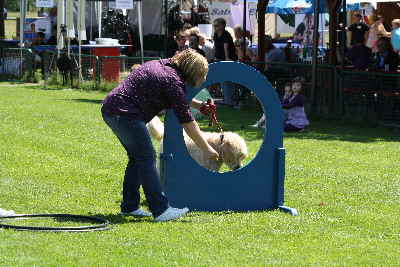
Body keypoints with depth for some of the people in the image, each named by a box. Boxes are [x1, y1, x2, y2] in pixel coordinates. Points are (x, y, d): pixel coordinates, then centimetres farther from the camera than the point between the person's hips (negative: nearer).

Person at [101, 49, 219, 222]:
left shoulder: (163, 66, 13)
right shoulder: (173, 80, -14)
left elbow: (178, 98, 34)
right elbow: (187, 121, -13)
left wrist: (198, 105, 24)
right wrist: (207, 149, -7)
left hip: (111, 109, 10)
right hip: (124, 113, -10)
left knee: (137, 157, 18)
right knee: (146, 158, -9)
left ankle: (129, 206, 24)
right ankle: (160, 210, -11)